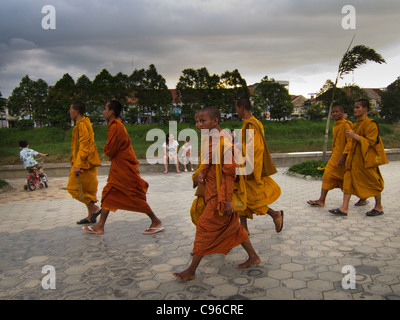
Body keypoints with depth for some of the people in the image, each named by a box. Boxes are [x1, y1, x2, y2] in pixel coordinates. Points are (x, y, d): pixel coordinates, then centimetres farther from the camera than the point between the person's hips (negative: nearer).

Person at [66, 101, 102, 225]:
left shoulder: (82, 124, -13)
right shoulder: (83, 123, 19)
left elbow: (84, 146, -21)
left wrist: (78, 164, -24)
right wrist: (74, 161, 25)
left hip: (85, 163, -10)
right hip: (88, 163, 10)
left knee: (73, 188, -5)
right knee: (88, 189, 11)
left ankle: (94, 208, -3)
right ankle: (91, 216, 16)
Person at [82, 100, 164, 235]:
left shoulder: (115, 127, -18)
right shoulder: (116, 125, 14)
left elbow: (109, 150, -20)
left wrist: (105, 149, 2)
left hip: (124, 168, -10)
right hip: (119, 168, 10)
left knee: (136, 196, -3)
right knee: (108, 193, 12)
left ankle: (156, 222, 9)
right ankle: (100, 226, 21)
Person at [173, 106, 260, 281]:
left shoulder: (222, 142, -20)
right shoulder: (210, 139, 8)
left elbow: (230, 171, -21)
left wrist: (227, 200, -22)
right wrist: (201, 173, 0)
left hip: (220, 195, -9)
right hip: (212, 191, 9)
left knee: (204, 227, -2)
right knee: (233, 226, 18)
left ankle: (191, 271, 10)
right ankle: (253, 257, 34)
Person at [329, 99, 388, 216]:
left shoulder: (370, 124, -14)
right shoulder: (357, 124, 13)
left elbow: (370, 142, -20)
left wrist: (354, 136, -24)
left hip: (365, 159, -8)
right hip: (354, 158, 8)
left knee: (373, 183, 6)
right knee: (348, 180, 1)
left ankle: (379, 207, 24)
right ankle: (344, 208, 1)